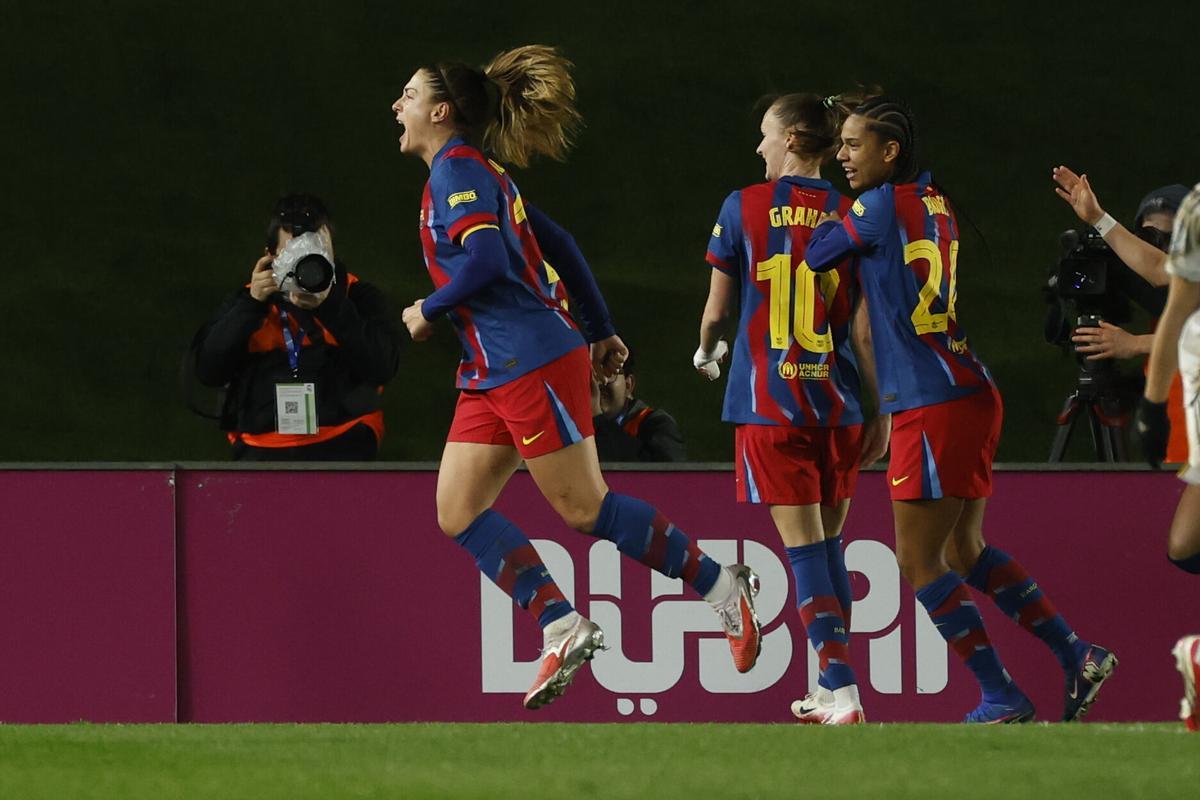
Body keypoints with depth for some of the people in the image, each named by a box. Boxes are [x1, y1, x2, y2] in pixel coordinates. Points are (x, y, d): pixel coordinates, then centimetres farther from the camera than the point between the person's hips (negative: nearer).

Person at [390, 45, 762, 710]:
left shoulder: (457, 169, -10)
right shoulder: (474, 174, 18)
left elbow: (485, 259, -25)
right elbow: (558, 247, 22)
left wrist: (427, 311, -11)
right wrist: (601, 331, 23)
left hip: (531, 363, -10)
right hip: (492, 375, 10)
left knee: (584, 508, -6)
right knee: (458, 514, 1)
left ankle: (721, 586, 2)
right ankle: (562, 628, -2)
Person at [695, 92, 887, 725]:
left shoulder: (744, 207, -2)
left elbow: (717, 309, 5)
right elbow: (865, 328, 1)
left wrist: (704, 355, 27)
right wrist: (883, 413, 8)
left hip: (769, 404, -3)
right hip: (836, 403, 3)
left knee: (805, 549, -5)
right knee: (830, 545, 15)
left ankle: (843, 694, -14)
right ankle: (832, 692, 18)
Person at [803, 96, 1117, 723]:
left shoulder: (882, 206, -12)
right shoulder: (935, 202, 14)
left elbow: (817, 255, 1)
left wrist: (832, 218, 18)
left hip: (934, 407, -9)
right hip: (969, 396, 9)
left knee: (919, 563, -2)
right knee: (964, 551, 18)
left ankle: (1002, 699, -2)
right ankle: (1076, 657, 16)